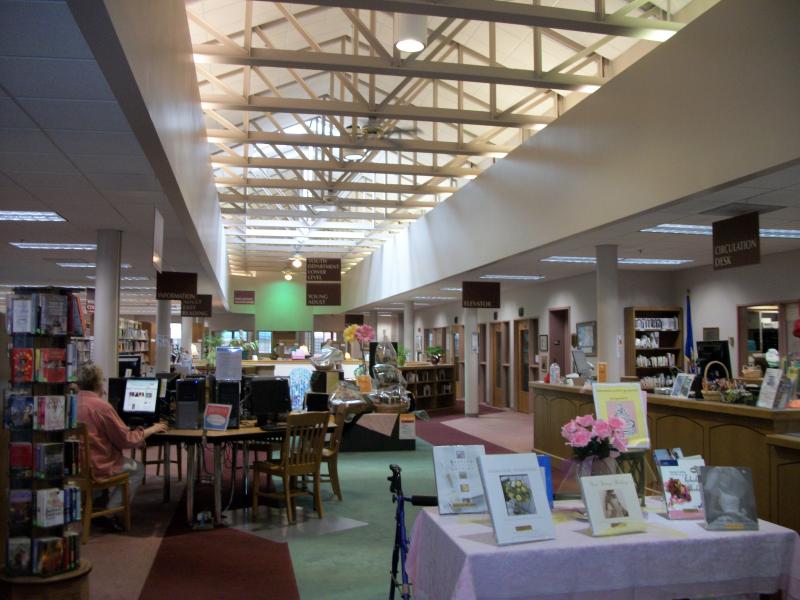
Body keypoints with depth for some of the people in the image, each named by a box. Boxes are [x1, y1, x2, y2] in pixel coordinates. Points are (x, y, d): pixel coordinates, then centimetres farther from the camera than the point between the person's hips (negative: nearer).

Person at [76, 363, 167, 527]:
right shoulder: (101, 406, -19)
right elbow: (127, 440, -11)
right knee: (138, 469, 16)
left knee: (124, 460, 30)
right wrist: (151, 430, 3)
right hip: (96, 467, -7)